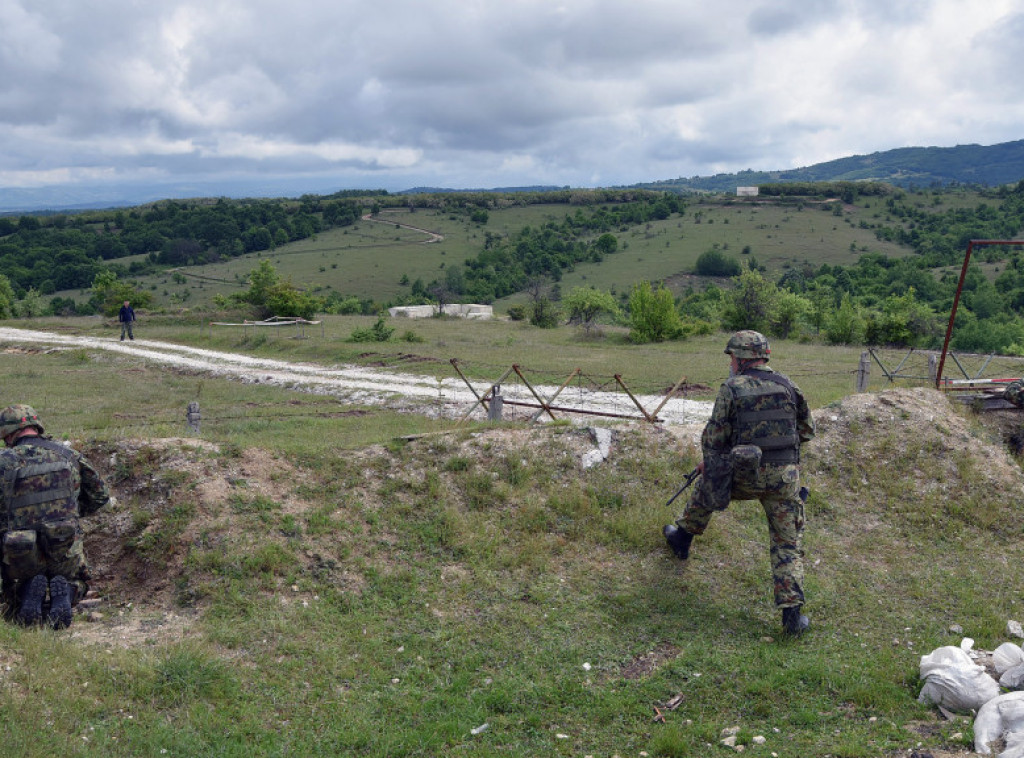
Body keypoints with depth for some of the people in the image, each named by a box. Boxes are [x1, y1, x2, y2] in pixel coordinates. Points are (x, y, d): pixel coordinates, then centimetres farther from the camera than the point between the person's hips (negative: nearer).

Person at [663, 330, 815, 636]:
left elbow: (714, 438, -5)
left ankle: (683, 537, 44)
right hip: (785, 476, 2)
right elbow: (807, 430, 13)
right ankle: (792, 612, 2)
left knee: (707, 484, 29)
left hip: (745, 476, -2)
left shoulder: (732, 389, -7)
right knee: (788, 543, 10)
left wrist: (709, 462, 14)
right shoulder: (786, 385, 4)